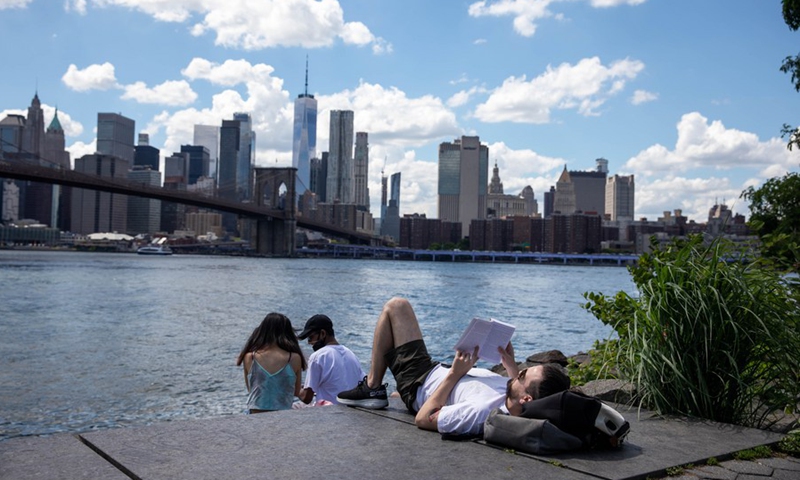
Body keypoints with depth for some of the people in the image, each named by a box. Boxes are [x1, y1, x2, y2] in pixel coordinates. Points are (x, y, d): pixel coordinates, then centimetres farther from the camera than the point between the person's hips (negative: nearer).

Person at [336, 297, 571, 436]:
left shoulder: (481, 410, -47)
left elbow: (423, 419, -32)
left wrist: (454, 374, -30)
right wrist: (512, 366, -8)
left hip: (419, 384, -7)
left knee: (396, 306, 0)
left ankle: (372, 388, 11)